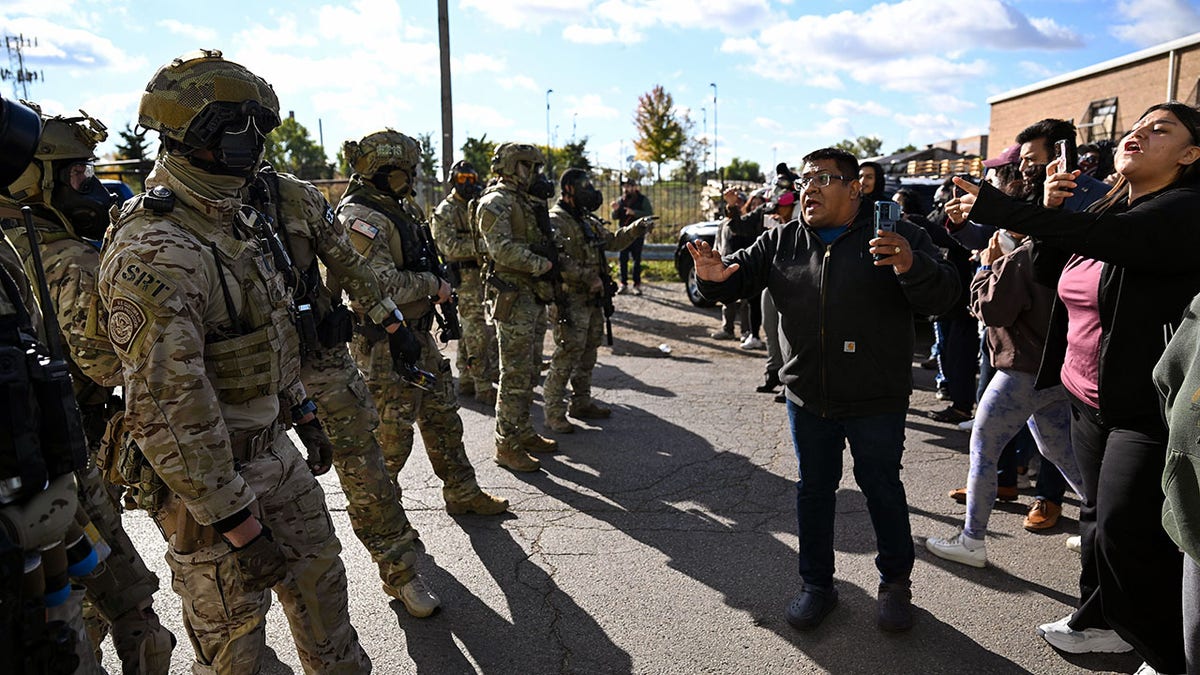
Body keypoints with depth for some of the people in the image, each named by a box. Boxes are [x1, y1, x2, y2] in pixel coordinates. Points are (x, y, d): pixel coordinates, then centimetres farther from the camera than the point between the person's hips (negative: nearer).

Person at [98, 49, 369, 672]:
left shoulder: (233, 222, 7)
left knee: (318, 572, 24)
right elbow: (168, 408, -28)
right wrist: (237, 524, -24)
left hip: (273, 450, 9)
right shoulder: (154, 251, -25)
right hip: (209, 474, -9)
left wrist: (303, 411, 19)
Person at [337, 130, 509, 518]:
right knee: (390, 432, 2)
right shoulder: (360, 218, -19)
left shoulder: (397, 208, 12)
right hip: (384, 344, -10)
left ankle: (462, 493, 32)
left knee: (442, 417, 18)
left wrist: (437, 289, 8)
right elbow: (383, 286, -28)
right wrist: (433, 286, -15)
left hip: (417, 336, 10)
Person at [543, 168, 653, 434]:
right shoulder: (556, 220, -13)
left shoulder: (587, 220, 17)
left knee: (588, 353, 15)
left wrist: (636, 228, 13)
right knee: (566, 355, -9)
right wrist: (589, 278, -24)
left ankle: (582, 403, 28)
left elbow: (611, 241, 27)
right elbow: (559, 260, -24)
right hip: (569, 299, -9)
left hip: (592, 299, 9)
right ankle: (554, 412, -1)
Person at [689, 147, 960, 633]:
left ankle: (895, 583, 34)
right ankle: (817, 585, 32)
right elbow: (741, 274, 4)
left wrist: (911, 267, -39)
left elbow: (942, 297, -17)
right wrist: (715, 278, -21)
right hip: (808, 397, 4)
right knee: (813, 489, 15)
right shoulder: (783, 241, 2)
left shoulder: (895, 236, -9)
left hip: (876, 399, -3)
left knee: (882, 489, 11)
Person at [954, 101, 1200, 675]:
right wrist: (1049, 210, -3)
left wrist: (999, 211, -30)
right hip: (1089, 397, 8)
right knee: (1098, 515, 18)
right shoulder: (1109, 208, 10)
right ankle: (1102, 623, 37)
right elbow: (1050, 269, 14)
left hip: (1150, 409, -8)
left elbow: (1099, 236, -32)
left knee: (1124, 532, -4)